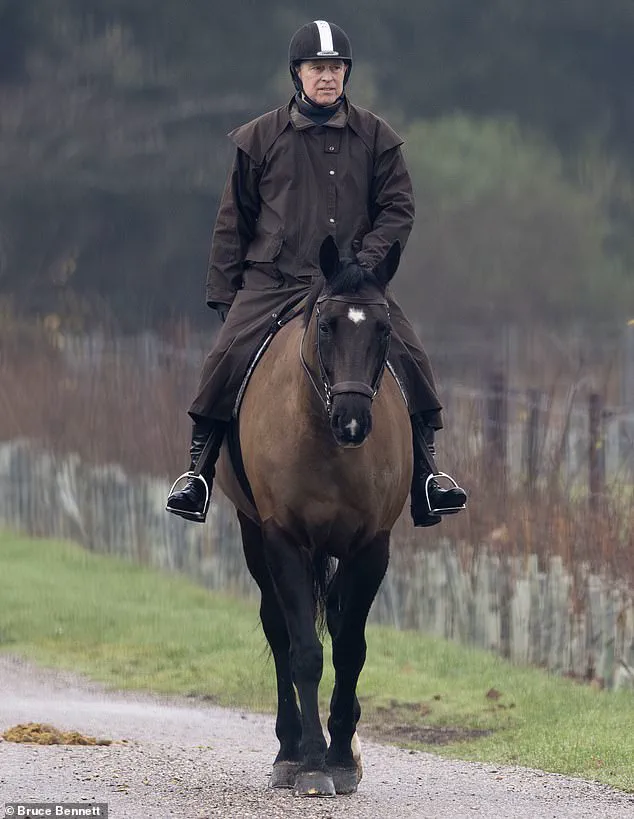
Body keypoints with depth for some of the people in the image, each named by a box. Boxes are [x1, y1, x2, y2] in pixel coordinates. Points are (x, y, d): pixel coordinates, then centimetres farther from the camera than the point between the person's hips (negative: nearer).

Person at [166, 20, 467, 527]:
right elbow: (233, 222, 12)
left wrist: (365, 261, -9)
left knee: (408, 355, -17)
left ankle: (426, 478, -6)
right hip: (272, 280, 0)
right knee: (228, 358, -21)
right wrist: (223, 291, 6)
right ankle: (199, 474, -8)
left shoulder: (375, 138, 8)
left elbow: (398, 210, 7)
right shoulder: (261, 139, 7)